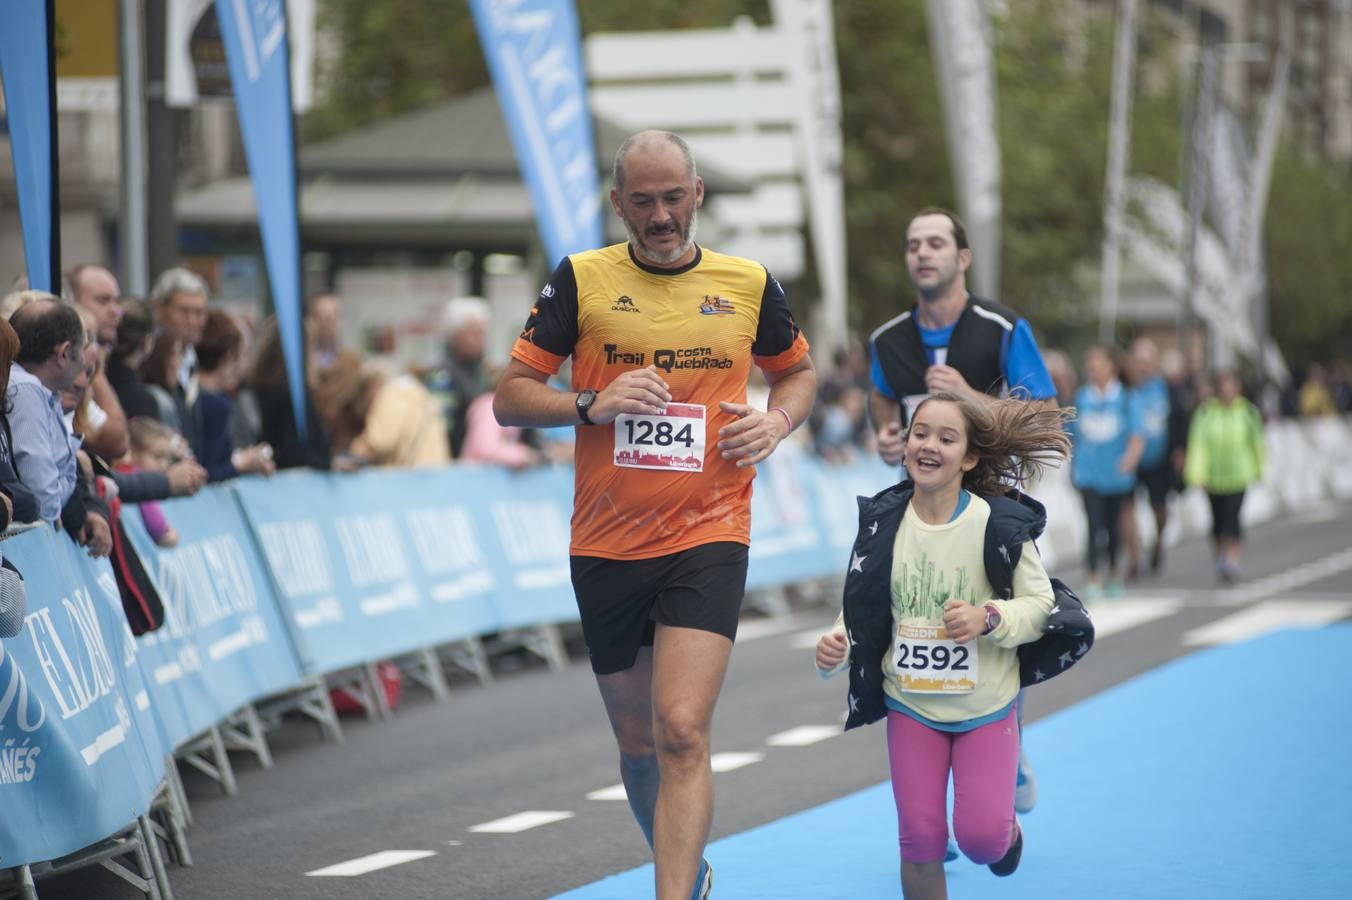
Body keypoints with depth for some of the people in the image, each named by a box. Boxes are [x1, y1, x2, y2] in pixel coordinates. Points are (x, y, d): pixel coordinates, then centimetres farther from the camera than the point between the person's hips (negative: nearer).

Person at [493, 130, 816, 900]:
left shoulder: (749, 284, 3)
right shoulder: (581, 280, 0)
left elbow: (799, 371, 21)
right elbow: (511, 397, 0)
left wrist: (778, 419, -1)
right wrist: (592, 406, -18)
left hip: (709, 539, -2)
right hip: (606, 546, 2)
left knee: (682, 731, -19)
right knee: (639, 742, 14)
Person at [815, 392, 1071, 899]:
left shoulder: (998, 522, -14)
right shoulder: (883, 523, -4)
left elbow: (1041, 603, -10)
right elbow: (861, 607, 2)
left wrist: (989, 618, -28)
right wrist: (837, 648, -18)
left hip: (984, 706, -2)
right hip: (911, 704, 2)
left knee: (980, 838, -7)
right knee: (920, 841, -1)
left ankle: (1007, 826, 30)